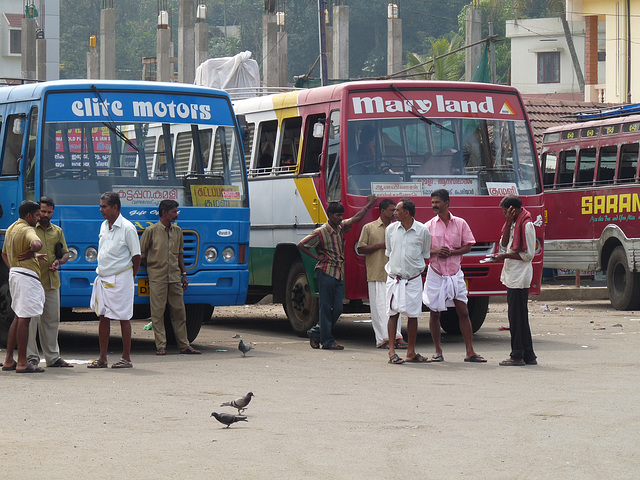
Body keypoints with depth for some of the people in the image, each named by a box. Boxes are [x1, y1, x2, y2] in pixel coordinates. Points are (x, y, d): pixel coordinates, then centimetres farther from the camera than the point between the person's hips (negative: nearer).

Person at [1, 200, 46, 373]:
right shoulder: (27, 230, -14)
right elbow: (37, 244, -36)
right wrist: (31, 253, -16)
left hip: (14, 273, 10)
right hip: (27, 276, -10)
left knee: (19, 317, 16)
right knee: (24, 318, -7)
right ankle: (22, 362, -7)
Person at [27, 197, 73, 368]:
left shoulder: (57, 231, 17)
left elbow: (65, 253, 22)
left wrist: (59, 262, 1)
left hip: (52, 282, 6)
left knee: (52, 320, 10)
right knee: (31, 319, -8)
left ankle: (53, 357, 17)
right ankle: (31, 357, -4)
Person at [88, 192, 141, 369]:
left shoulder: (127, 228, -11)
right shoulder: (104, 226, 12)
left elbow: (136, 256, -7)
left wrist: (130, 277, -4)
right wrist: (102, 273, 12)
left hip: (120, 279, -7)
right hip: (103, 279, 7)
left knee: (123, 318, -2)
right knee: (103, 317, 8)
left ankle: (126, 358, 4)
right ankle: (102, 358, 13)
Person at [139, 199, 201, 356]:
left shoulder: (177, 231, 12)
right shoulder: (151, 231, -4)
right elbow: (140, 254, 1)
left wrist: (184, 274, 16)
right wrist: (151, 267, 2)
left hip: (174, 277, 5)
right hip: (157, 278, -5)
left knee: (179, 311, 7)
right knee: (158, 312, -3)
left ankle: (184, 345, 12)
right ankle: (161, 346, 0)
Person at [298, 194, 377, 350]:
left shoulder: (341, 227, 10)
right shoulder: (321, 232, -8)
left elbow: (356, 218, 22)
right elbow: (301, 245, -6)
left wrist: (369, 205, 28)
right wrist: (316, 257, -7)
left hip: (339, 274, 7)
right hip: (326, 273, -7)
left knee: (337, 309, 3)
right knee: (326, 308, -3)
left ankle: (316, 333, 17)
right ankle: (327, 341, 0)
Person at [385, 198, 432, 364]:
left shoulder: (423, 230, -2)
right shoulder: (390, 229, 4)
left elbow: (425, 255, 10)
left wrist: (418, 269, 6)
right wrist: (394, 268, 12)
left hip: (413, 280, -1)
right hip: (394, 277, 1)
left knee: (413, 315, 3)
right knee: (393, 313, -3)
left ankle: (411, 352, 11)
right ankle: (392, 351, -2)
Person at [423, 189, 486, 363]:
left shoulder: (460, 224, 4)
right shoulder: (429, 226, 4)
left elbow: (468, 246, 3)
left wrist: (451, 252, -13)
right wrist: (435, 251, -16)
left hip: (455, 273, 0)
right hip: (435, 274, 0)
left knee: (463, 312, -3)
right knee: (434, 313, 2)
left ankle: (470, 352, -1)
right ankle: (438, 351, 13)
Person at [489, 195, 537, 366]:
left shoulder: (526, 225, -13)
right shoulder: (514, 224, 16)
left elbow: (528, 255, -15)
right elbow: (504, 245, 9)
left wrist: (505, 256, -13)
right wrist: (508, 223, 1)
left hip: (520, 277, -10)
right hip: (513, 276, 10)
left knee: (517, 315, -7)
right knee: (519, 316, 10)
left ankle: (518, 356, -4)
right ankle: (528, 356, 14)